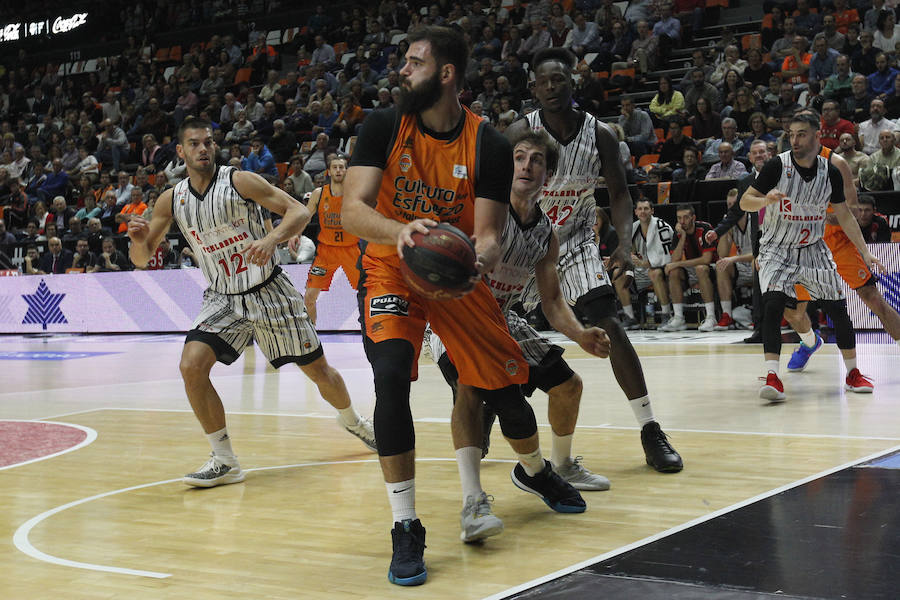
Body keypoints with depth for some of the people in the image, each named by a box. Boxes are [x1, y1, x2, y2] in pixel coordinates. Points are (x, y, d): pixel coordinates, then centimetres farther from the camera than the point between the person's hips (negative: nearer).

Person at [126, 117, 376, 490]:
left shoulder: (240, 182, -14)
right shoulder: (172, 200, -3)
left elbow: (299, 211, -16)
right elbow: (142, 259, 3)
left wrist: (271, 239, -36)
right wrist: (139, 241, -21)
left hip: (269, 292, -3)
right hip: (223, 300, 3)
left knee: (317, 368, 7)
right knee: (191, 367, -20)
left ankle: (354, 424, 39)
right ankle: (224, 461, -8)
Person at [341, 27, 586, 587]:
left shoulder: (490, 146, -12)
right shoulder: (384, 127, -12)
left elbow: (488, 234, -13)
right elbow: (352, 209, -21)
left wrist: (479, 260, -38)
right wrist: (399, 230, -42)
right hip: (392, 270, -1)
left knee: (506, 389, 6)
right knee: (391, 376, -27)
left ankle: (535, 470, 43)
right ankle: (406, 529, -16)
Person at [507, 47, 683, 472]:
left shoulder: (599, 134, -11)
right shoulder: (519, 133, -17)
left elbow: (619, 193, 0)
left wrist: (625, 244, -16)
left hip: (575, 240, 1)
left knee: (609, 326, -14)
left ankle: (650, 432, -8)